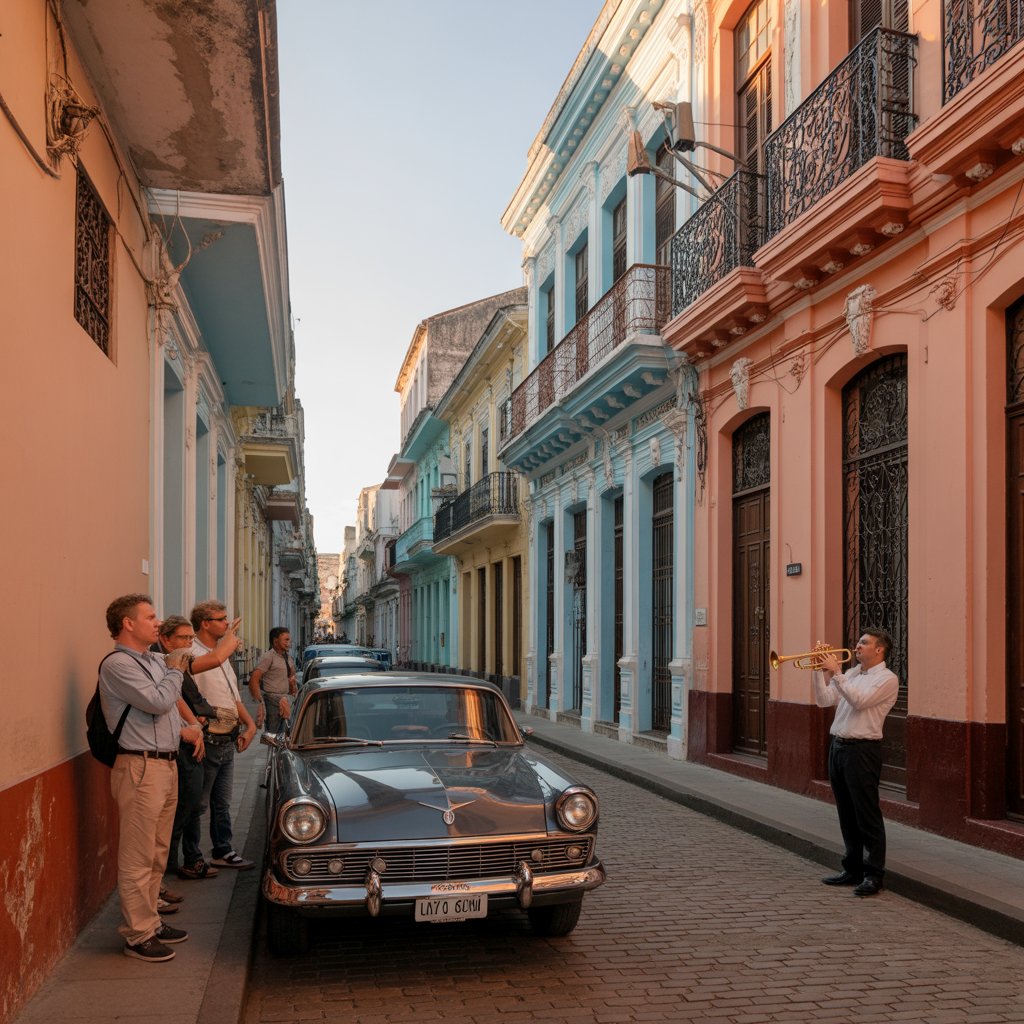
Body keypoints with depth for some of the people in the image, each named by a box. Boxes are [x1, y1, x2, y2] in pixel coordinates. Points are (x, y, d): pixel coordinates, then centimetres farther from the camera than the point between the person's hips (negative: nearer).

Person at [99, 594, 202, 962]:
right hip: (141, 768, -9)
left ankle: (150, 921, 28)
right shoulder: (118, 664, -13)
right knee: (138, 859, -2)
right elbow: (158, 701, -22)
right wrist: (174, 670, -6)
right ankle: (138, 935, 6)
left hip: (166, 764, 9)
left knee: (157, 855, 17)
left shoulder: (154, 661, 15)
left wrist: (182, 730, 11)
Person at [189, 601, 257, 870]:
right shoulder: (192, 652, -16)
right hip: (207, 743, -9)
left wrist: (250, 724, 9)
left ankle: (223, 851, 29)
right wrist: (231, 638, -20)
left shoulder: (224, 655, 15)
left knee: (222, 803, 18)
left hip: (227, 743, 9)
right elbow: (215, 659, -40)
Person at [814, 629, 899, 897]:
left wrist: (835, 672, -19)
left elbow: (859, 701, -21)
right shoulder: (851, 674, 16)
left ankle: (873, 875, 3)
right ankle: (853, 869, 23)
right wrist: (820, 670, 2)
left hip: (862, 750, -8)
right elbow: (824, 700, 11)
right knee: (847, 814, 13)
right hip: (838, 746, 8)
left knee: (867, 815, -3)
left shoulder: (887, 679, -7)